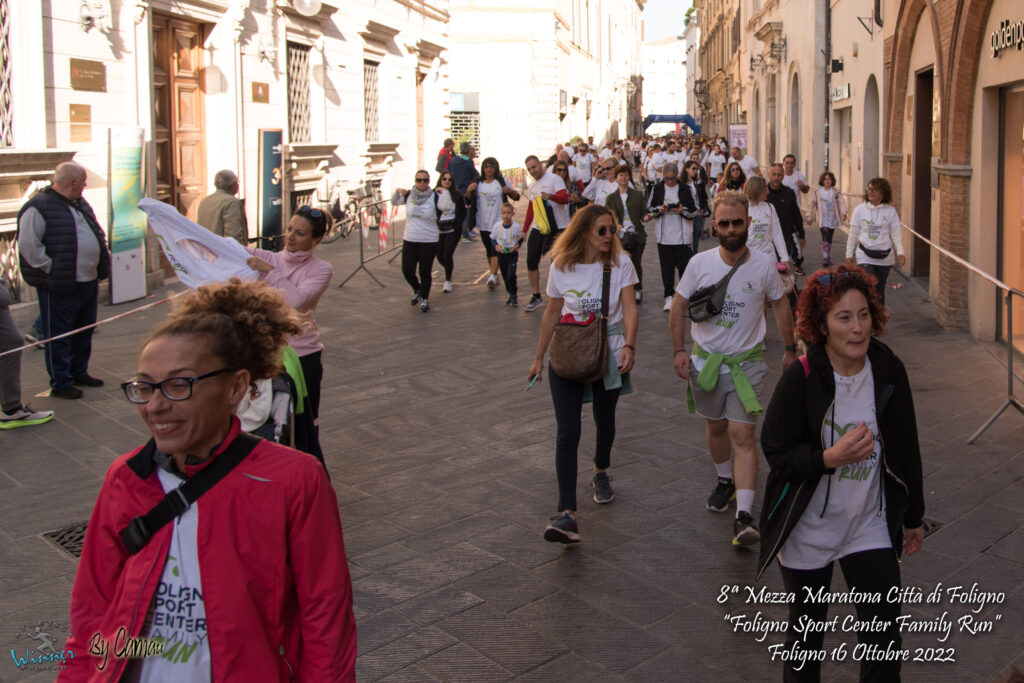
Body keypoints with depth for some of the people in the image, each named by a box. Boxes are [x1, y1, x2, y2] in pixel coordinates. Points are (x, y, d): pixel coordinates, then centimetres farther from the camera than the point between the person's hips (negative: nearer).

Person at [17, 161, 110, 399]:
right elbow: (28, 245, -19)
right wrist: (51, 269, -18)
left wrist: (102, 261, 15)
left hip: (88, 282, 9)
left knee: (84, 333, 18)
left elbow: (97, 232, 27)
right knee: (58, 336, 0)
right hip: (60, 288, -9)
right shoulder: (39, 207, -14)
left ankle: (79, 373, 32)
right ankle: (60, 383, 7)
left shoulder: (80, 204, 14)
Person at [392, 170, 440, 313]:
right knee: (407, 271, 4)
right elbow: (394, 202, 20)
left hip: (429, 241, -3)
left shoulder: (433, 197, -7)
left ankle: (424, 299, 22)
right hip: (409, 240, 3)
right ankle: (417, 290, 35)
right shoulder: (409, 195, 4)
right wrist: (397, 192, 2)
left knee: (425, 272, 3)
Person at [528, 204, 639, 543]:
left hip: (609, 353, 1)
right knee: (568, 430, -12)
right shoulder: (561, 267, -2)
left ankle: (601, 472, 51)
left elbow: (629, 308, -12)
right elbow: (552, 313, 9)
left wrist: (629, 345, -29)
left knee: (605, 420, 19)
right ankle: (567, 514, -17)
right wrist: (539, 357, 13)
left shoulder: (620, 263, -4)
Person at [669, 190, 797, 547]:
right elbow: (679, 307, 2)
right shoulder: (699, 263, -8)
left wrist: (790, 348, 12)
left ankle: (744, 516, -14)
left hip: (747, 361, -2)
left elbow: (780, 305, 7)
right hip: (705, 358, 2)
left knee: (742, 435, -11)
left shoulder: (764, 265, -9)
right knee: (716, 426, 18)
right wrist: (679, 350, -6)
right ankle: (726, 480, 44)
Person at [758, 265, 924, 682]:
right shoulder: (800, 380, -18)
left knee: (884, 640, 0)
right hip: (808, 531, -2)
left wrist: (913, 517, 12)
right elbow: (776, 452, -15)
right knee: (807, 630, 18)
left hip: (870, 527, 2)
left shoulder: (889, 372, -6)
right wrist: (831, 457, -32)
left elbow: (906, 449, 5)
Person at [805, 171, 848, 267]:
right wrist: (809, 216, 4)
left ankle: (828, 258, 28)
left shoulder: (836, 192, 1)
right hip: (822, 219, -2)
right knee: (825, 238, -19)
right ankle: (825, 258, -23)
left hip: (833, 219, 3)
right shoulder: (817, 191, 0)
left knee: (829, 239, 14)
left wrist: (844, 212, -28)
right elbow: (812, 204, 6)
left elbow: (842, 202, -10)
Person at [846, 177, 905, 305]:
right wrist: (849, 254, 9)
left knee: (879, 291, 10)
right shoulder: (860, 209, 1)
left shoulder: (890, 211, 0)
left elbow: (896, 233, -1)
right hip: (865, 256, -1)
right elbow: (853, 234, 7)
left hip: (884, 257, 1)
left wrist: (900, 252, -14)